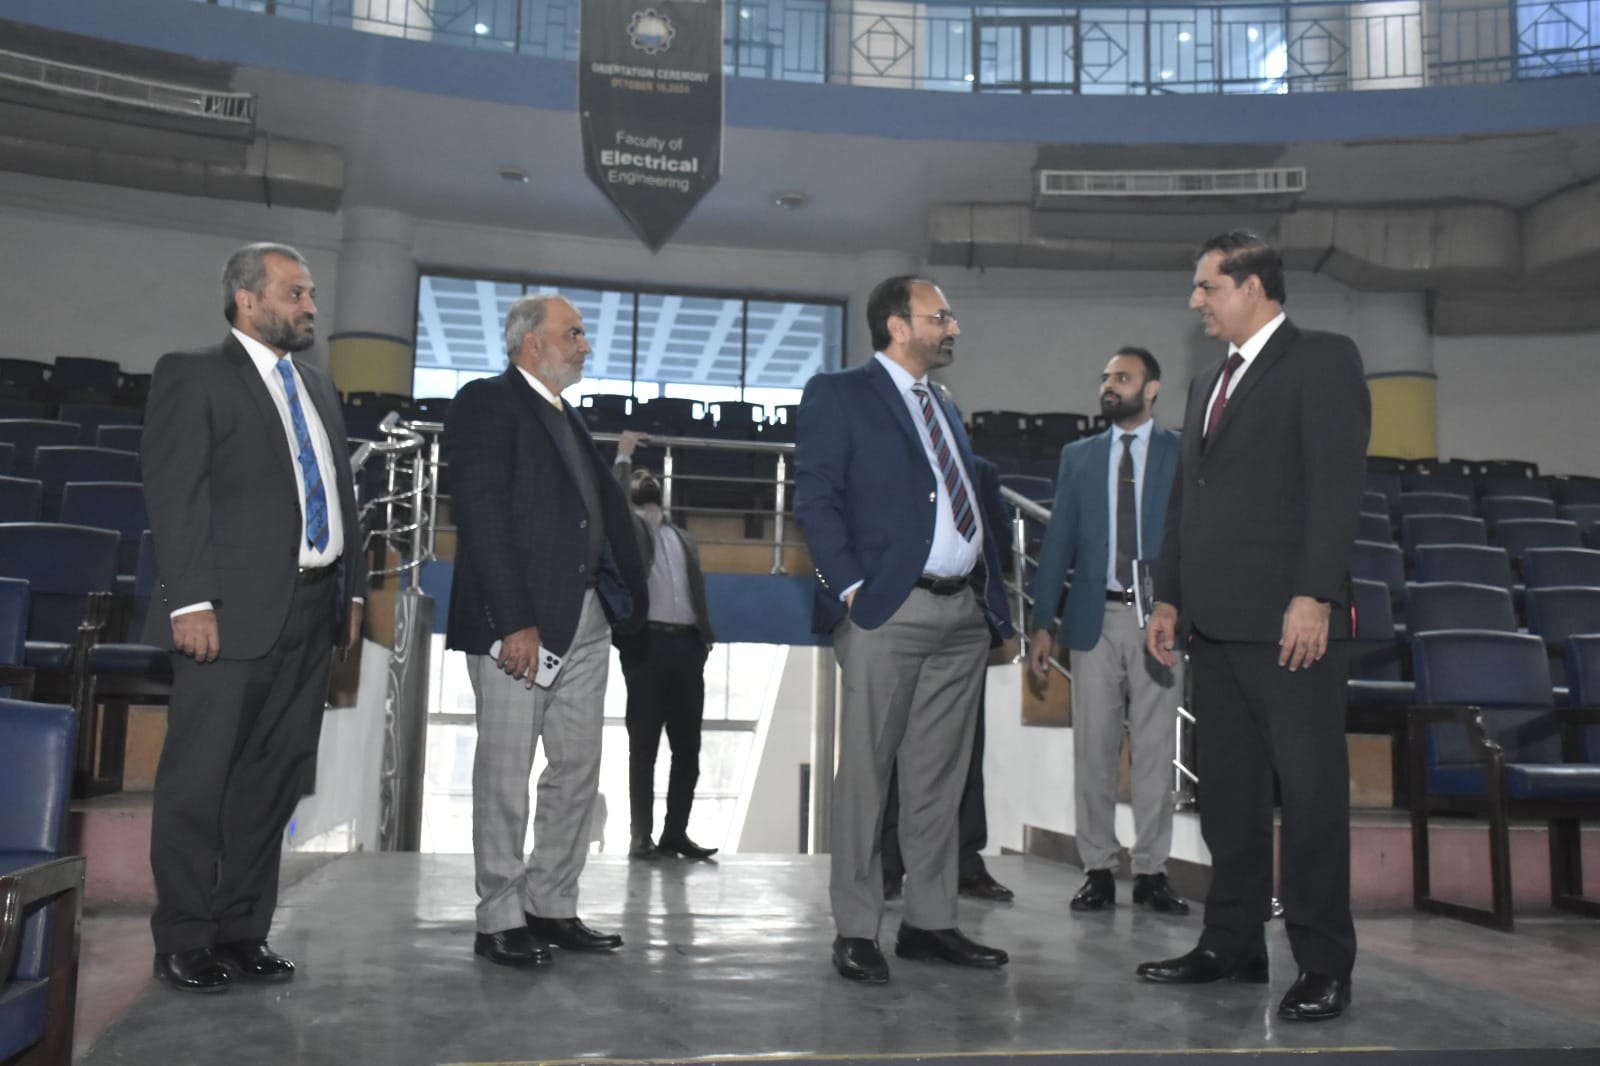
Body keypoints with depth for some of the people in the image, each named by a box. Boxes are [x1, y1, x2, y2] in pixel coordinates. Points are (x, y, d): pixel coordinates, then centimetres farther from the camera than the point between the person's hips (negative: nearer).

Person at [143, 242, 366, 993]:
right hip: (233, 612, -6)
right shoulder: (192, 376, -1)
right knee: (199, 783, 2)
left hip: (311, 612, 7)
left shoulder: (319, 388, 19)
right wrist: (191, 601, -17)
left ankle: (242, 931, 20)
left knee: (273, 782, 10)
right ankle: (183, 943, 13)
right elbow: (173, 494, -10)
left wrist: (352, 590, 11)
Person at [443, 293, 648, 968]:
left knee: (578, 770, 11)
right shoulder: (486, 403, -5)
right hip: (518, 621, -9)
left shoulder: (567, 419, 21)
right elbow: (482, 518, -15)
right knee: (506, 774, 0)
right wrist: (514, 622, -20)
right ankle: (499, 920, 11)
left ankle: (552, 907, 22)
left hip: (585, 618, 9)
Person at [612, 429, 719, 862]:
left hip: (686, 645, 5)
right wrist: (623, 457, 5)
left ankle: (675, 833, 11)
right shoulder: (628, 526, 12)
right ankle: (641, 836, 2)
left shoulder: (684, 539, 23)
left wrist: (706, 637, 7)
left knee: (687, 746, 3)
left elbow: (698, 591, 19)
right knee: (644, 745, -2)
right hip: (648, 643, -4)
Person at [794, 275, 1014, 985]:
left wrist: (995, 601, 13)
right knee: (865, 775, -2)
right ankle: (855, 931, 7)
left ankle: (929, 921, 19)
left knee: (939, 778, 10)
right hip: (887, 610, -7)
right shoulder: (837, 395, 1)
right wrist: (851, 589, -16)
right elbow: (814, 498, -7)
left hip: (963, 613, 7)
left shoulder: (946, 410, 23)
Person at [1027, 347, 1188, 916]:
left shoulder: (1184, 454, 5)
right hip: (1095, 618, 2)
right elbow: (1058, 542, 10)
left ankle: (1151, 870, 13)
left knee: (1155, 751, 3)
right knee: (1093, 751, 4)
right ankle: (1098, 869, 13)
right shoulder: (1078, 456, 12)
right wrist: (1043, 623, 3)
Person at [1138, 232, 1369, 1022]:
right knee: (1227, 792, 11)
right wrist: (1170, 596, 16)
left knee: (1310, 793, -2)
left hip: (1290, 621, -8)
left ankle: (1323, 964, 8)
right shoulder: (1208, 384, 21)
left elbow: (1337, 484, -12)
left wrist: (1314, 597, -19)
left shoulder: (1323, 360, -3)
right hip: (1214, 623, 8)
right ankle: (1233, 943, 21)